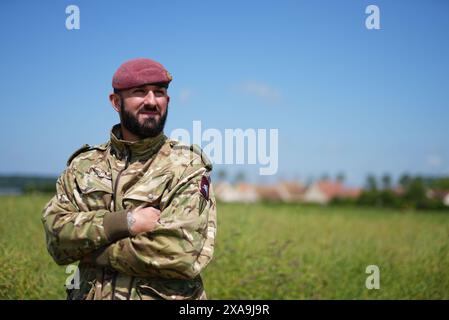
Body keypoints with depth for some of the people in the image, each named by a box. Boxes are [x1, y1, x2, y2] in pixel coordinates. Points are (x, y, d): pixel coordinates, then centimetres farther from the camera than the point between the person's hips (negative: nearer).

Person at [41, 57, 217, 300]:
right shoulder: (84, 164, 3)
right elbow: (57, 235, -9)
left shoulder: (187, 166, -9)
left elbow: (182, 251, -21)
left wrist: (90, 249, -15)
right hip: (89, 293, 3)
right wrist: (124, 221, -24)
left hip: (165, 294, -3)